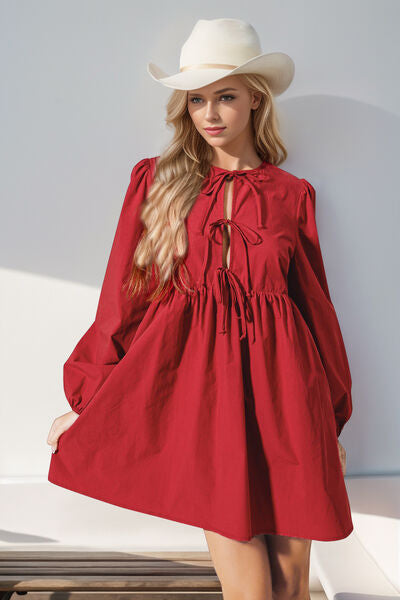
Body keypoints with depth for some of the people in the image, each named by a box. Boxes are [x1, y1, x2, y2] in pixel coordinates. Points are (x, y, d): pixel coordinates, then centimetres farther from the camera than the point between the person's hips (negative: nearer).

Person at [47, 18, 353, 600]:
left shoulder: (292, 195, 9)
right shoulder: (157, 180, 7)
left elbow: (316, 305, 14)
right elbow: (123, 295, 7)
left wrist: (332, 417, 18)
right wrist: (88, 399, 8)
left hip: (279, 390, 2)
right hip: (195, 380, -1)